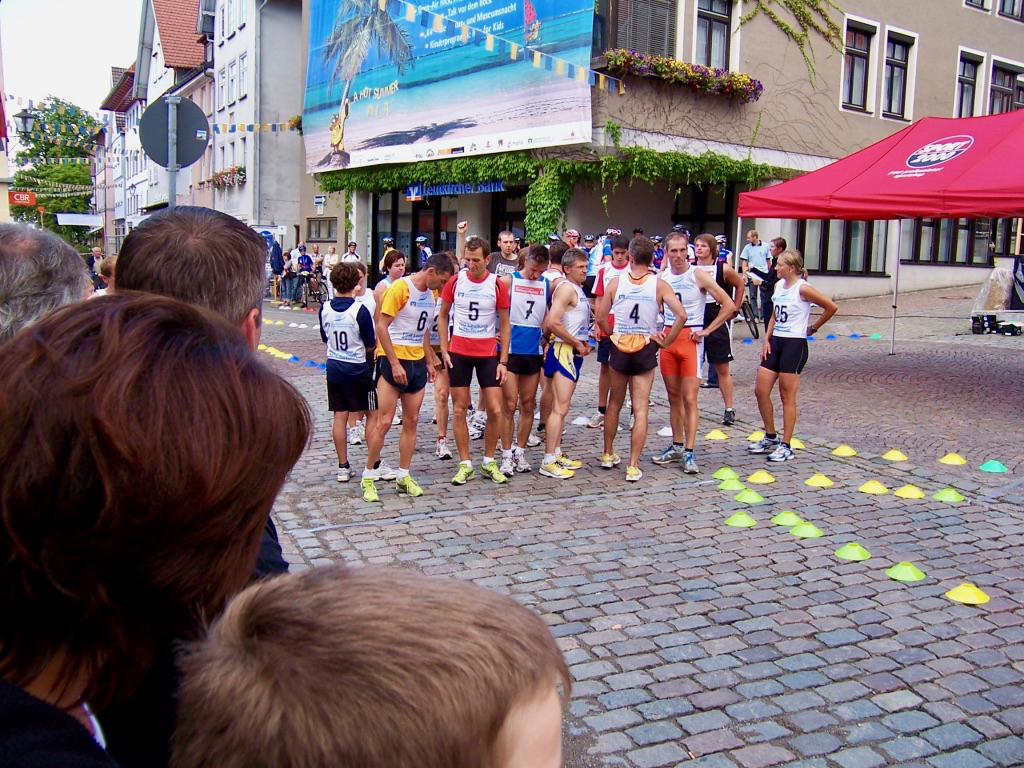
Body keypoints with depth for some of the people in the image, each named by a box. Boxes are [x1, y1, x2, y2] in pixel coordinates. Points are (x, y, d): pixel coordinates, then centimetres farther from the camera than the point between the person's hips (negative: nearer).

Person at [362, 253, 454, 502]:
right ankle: (368, 477, 7)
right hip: (393, 361, -7)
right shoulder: (400, 288, -14)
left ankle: (403, 477, 18)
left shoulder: (432, 294, 9)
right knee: (384, 422, -6)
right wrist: (395, 364, -19)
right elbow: (381, 327, -16)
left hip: (417, 362, 7)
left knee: (411, 421, 9)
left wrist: (430, 361, 14)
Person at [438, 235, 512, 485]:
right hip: (458, 353, 1)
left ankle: (489, 462, 15)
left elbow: (504, 325, 2)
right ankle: (465, 464, 15)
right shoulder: (455, 281, -2)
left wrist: (503, 361, -3)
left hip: (488, 354, 0)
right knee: (459, 410, 4)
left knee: (495, 410, -2)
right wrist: (444, 350, -2)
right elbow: (443, 316, 7)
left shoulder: (497, 285, -4)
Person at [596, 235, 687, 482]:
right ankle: (633, 466, -2)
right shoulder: (659, 285, -7)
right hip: (645, 349, -2)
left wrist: (615, 334, 11)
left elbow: (600, 318, -4)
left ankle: (608, 455, 31)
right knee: (641, 410, 1)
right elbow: (681, 315, -17)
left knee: (614, 404, 19)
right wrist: (666, 341, -6)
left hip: (619, 348, 2)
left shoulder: (616, 282, -4)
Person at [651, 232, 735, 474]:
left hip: (690, 339, -5)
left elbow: (728, 305, -7)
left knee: (689, 398, -8)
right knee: (674, 397, 11)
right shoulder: (661, 277, 6)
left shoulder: (698, 276, -7)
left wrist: (707, 331, -10)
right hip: (667, 338, 5)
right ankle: (677, 447, 21)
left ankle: (689, 452, -5)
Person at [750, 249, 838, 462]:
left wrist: (813, 328, -4)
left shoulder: (802, 288, -12)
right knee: (760, 390, 6)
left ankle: (786, 446, 8)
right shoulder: (779, 286, 10)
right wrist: (766, 339, 7)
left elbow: (831, 307, -13)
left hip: (794, 345, -8)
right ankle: (770, 437, 22)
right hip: (776, 342, 8)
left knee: (787, 397, -2)